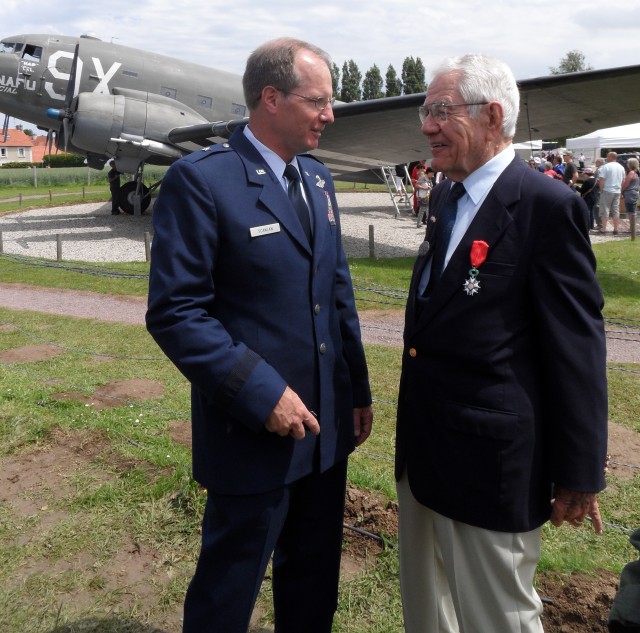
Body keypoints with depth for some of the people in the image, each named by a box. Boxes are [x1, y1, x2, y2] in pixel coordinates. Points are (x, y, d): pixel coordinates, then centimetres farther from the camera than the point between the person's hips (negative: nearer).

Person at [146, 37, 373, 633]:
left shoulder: (318, 177, 9)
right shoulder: (200, 179, -14)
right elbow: (174, 312, -18)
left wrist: (359, 390, 13)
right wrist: (262, 393, -21)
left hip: (328, 426, 7)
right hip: (254, 429, -7)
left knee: (315, 583, 23)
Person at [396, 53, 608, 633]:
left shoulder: (548, 205, -16)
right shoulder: (445, 195, 9)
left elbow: (577, 346, -15)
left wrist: (579, 474, -10)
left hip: (489, 458, -8)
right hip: (422, 452, 8)